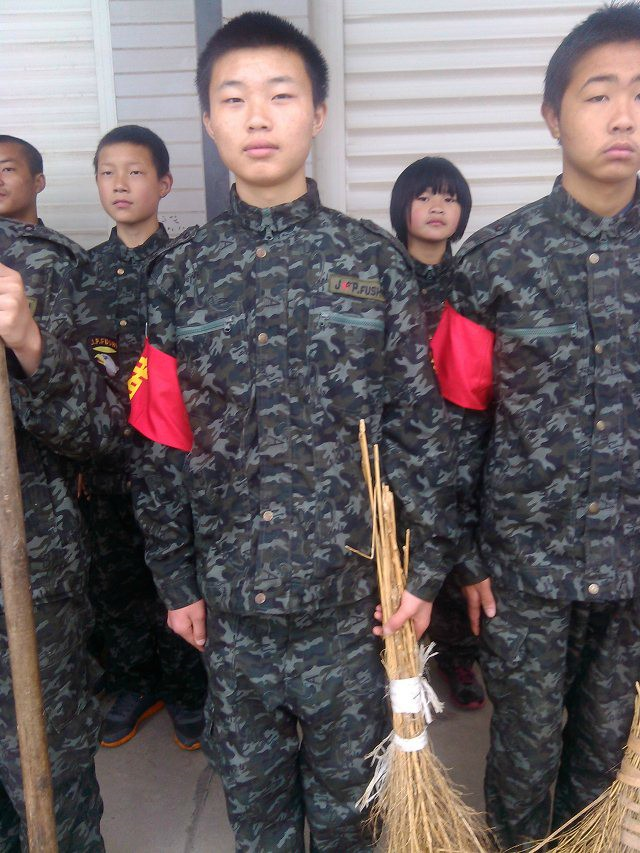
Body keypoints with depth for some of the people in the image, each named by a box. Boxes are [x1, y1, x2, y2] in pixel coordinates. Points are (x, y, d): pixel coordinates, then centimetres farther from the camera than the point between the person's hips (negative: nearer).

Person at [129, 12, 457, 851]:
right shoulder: (181, 274, 0)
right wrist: (175, 579, 4)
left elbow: (420, 426, -4)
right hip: (229, 600, 2)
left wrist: (427, 567, -5)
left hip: (351, 592, -1)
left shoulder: (375, 261, -4)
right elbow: (160, 441, 2)